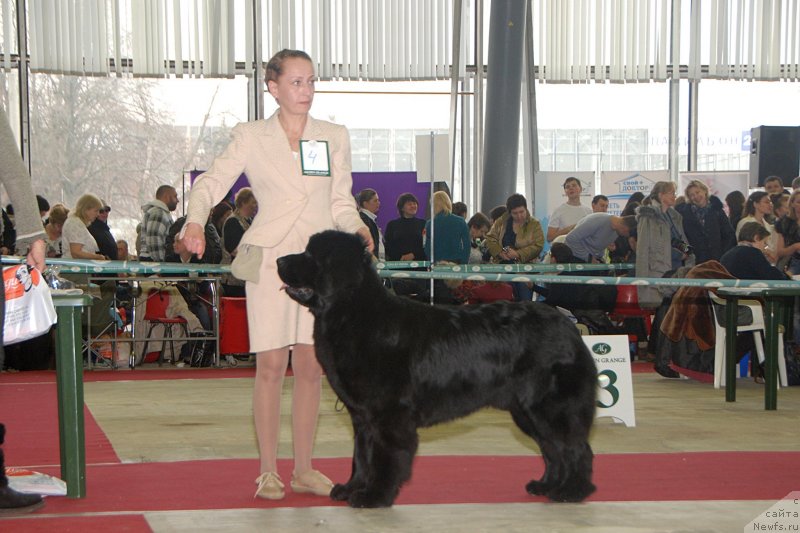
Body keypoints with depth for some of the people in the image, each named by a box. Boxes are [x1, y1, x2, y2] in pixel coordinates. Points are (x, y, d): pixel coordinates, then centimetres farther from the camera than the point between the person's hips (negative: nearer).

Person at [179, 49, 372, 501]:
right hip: (270, 260, -2)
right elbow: (212, 182, -1)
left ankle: (304, 469, 13)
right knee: (271, 365, -4)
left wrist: (358, 229, -8)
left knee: (311, 366, 3)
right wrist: (195, 222, -20)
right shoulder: (251, 137, 5)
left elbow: (341, 202, 13)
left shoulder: (335, 137, 11)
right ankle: (268, 472, 5)